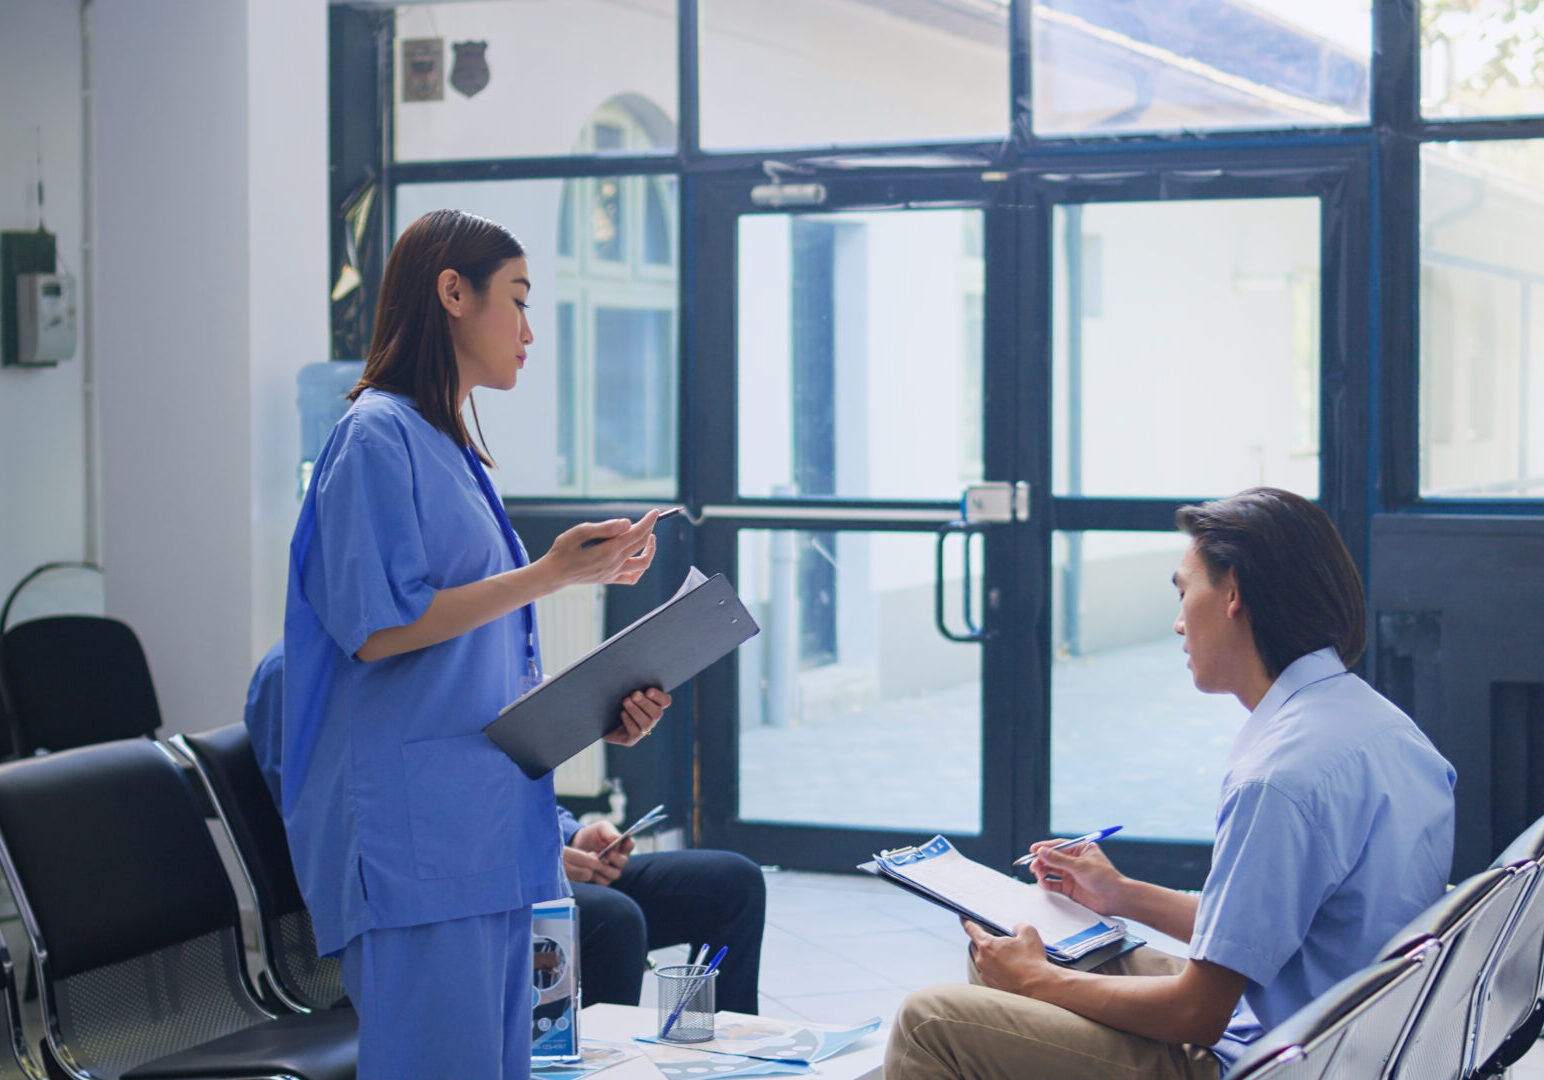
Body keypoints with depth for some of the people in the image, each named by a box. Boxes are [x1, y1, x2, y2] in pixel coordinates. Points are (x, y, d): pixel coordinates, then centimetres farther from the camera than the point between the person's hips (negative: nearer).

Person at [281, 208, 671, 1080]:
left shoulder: (450, 451, 22)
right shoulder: (380, 435, -6)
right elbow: (378, 629, -16)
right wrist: (551, 574, -15)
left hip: (488, 829, 9)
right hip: (416, 830, -9)